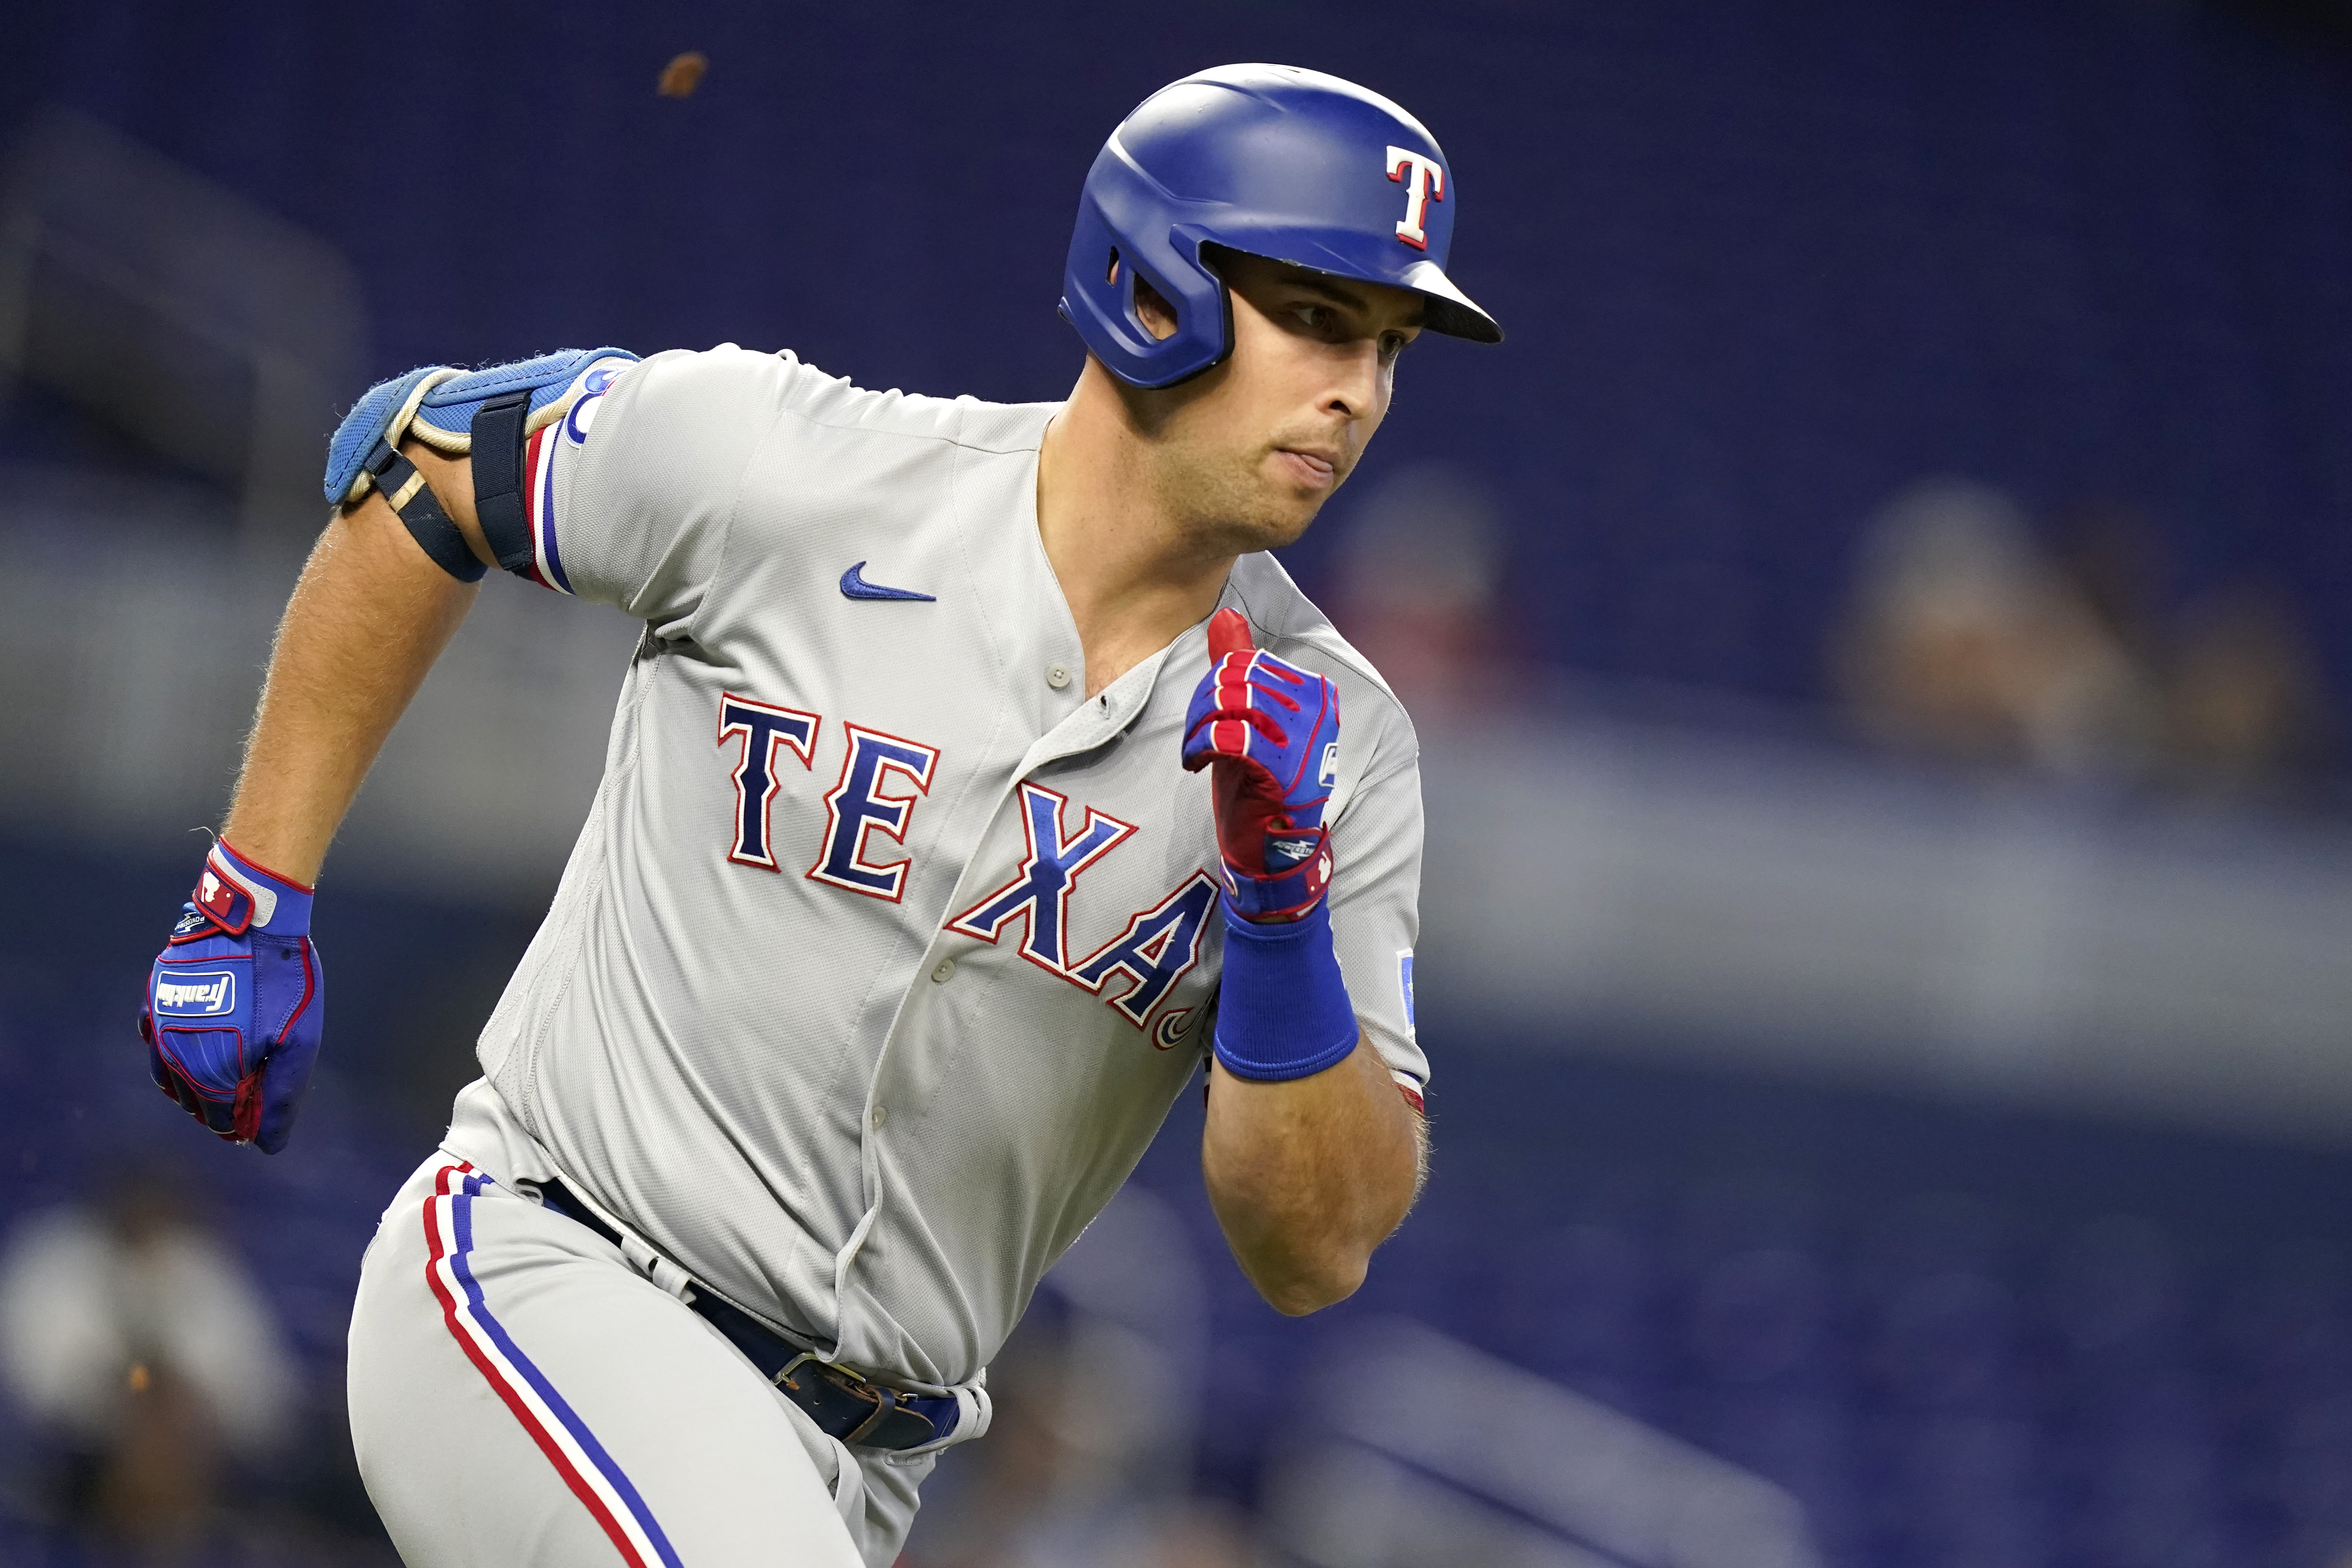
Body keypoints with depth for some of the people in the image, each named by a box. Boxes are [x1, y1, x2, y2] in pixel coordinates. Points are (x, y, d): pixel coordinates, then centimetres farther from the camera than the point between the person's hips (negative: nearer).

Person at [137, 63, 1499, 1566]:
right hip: (544, 1280, -5)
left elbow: (1318, 1255, -6)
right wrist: (252, 903, 7)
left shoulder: (1338, 750, -2)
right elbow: (413, 466, 8)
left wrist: (1283, 914, -22)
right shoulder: (785, 469, -10)